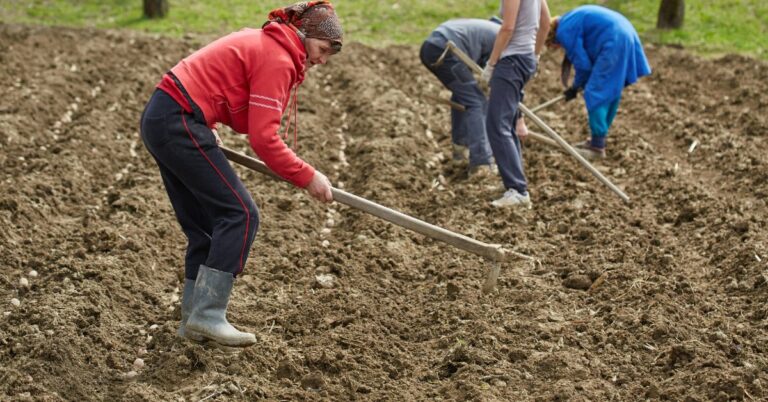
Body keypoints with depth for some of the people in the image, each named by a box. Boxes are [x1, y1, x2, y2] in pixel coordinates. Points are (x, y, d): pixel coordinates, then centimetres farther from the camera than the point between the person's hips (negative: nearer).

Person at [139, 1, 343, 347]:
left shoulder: (261, 42, 18)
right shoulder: (278, 59, -12)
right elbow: (264, 139, -16)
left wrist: (204, 137, 16)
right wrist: (307, 177, -9)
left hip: (160, 119, 10)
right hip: (180, 124, -10)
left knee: (205, 226, 12)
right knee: (239, 214, -6)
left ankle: (194, 318, 14)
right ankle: (207, 315, -7)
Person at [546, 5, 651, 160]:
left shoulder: (564, 31, -7)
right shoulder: (572, 21, 23)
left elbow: (583, 63, -6)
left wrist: (576, 87, 10)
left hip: (614, 44, -10)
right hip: (626, 36, 10)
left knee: (595, 93, -4)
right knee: (611, 92, 16)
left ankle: (597, 147, -4)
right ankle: (598, 139, 25)